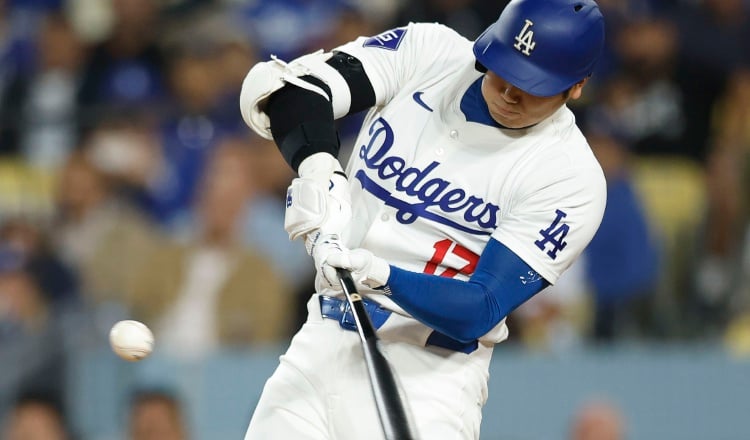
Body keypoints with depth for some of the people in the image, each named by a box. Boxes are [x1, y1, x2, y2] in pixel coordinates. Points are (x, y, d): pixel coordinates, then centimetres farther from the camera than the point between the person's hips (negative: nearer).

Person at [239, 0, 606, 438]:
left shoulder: (572, 178, -11)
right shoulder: (429, 52, -1)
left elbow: (480, 312, -17)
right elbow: (282, 85, -8)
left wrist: (380, 276, -33)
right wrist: (316, 165, -27)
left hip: (432, 368, -4)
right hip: (321, 343, 4)